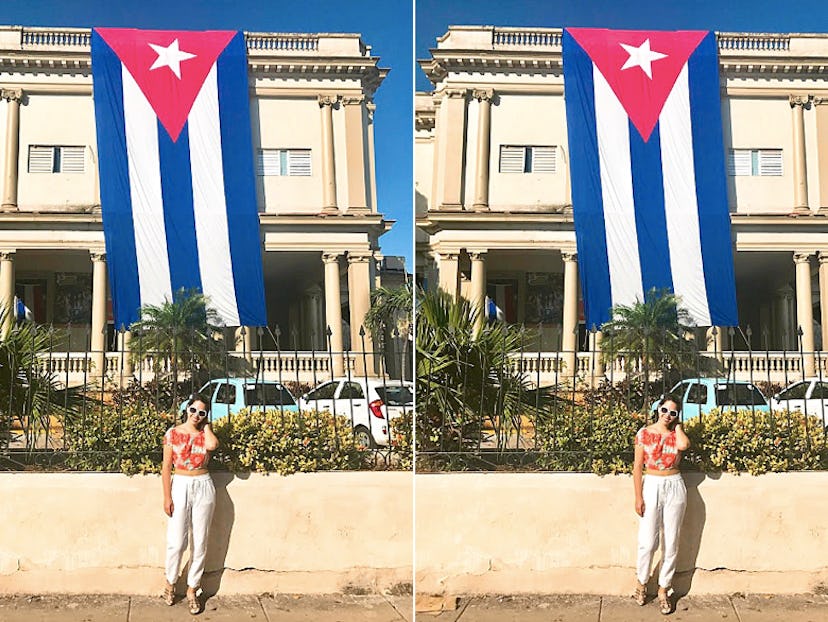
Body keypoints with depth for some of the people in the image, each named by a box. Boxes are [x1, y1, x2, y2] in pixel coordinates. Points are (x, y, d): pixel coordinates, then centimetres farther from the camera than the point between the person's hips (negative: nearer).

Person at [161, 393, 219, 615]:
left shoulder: (205, 434, 4)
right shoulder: (173, 433, 0)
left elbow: (212, 445, -22)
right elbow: (166, 466, -2)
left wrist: (206, 425, -5)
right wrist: (167, 497, -7)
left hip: (203, 488, 2)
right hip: (180, 486, -2)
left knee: (200, 542, 5)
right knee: (176, 542, -4)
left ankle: (192, 589, 16)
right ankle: (170, 582, 20)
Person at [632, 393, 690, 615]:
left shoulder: (676, 434, 4)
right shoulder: (644, 433, -1)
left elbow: (683, 445, -22)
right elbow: (638, 467, -3)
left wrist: (677, 425, -6)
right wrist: (638, 497, -8)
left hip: (674, 488, 2)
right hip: (651, 486, -2)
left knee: (671, 542, 5)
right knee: (647, 542, -5)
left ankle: (663, 589, 17)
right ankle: (641, 582, 19)